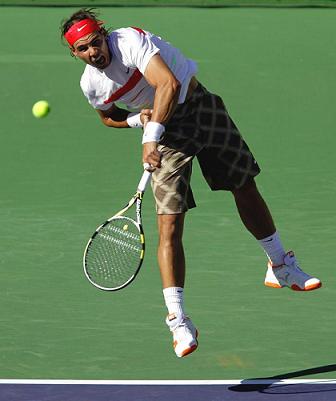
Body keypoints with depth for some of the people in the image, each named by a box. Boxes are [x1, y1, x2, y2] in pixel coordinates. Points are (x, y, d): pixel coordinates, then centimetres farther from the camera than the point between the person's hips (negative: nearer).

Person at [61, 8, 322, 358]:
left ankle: (280, 269, 37)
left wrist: (151, 136, -39)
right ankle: (178, 322, -13)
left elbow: (169, 84, -35)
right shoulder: (90, 85, -8)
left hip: (199, 103, -2)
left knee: (246, 190, 13)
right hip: (166, 132, 2)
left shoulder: (130, 40, -25)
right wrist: (137, 119, -9)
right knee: (169, 226, -13)